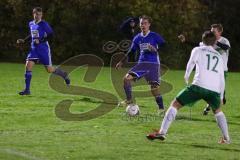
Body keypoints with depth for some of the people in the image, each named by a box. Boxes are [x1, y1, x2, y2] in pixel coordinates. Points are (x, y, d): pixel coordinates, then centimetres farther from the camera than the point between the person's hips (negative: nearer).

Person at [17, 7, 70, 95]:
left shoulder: (44, 24, -11)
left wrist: (40, 41, -21)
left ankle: (64, 75, 32)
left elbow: (51, 34, -12)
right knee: (28, 65, -12)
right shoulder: (31, 24, 9)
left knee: (49, 70, 0)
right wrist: (24, 40, 11)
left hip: (44, 49, -5)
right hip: (34, 49, 5)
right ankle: (27, 89, -8)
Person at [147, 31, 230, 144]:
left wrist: (187, 75, 9)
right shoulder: (219, 57, 28)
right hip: (215, 90, 4)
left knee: (175, 104, 6)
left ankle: (162, 132, -6)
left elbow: (191, 62, 3)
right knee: (217, 111, 32)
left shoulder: (198, 50, 20)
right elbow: (222, 79, 26)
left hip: (199, 85, -4)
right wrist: (221, 97, 30)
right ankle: (226, 138, 22)